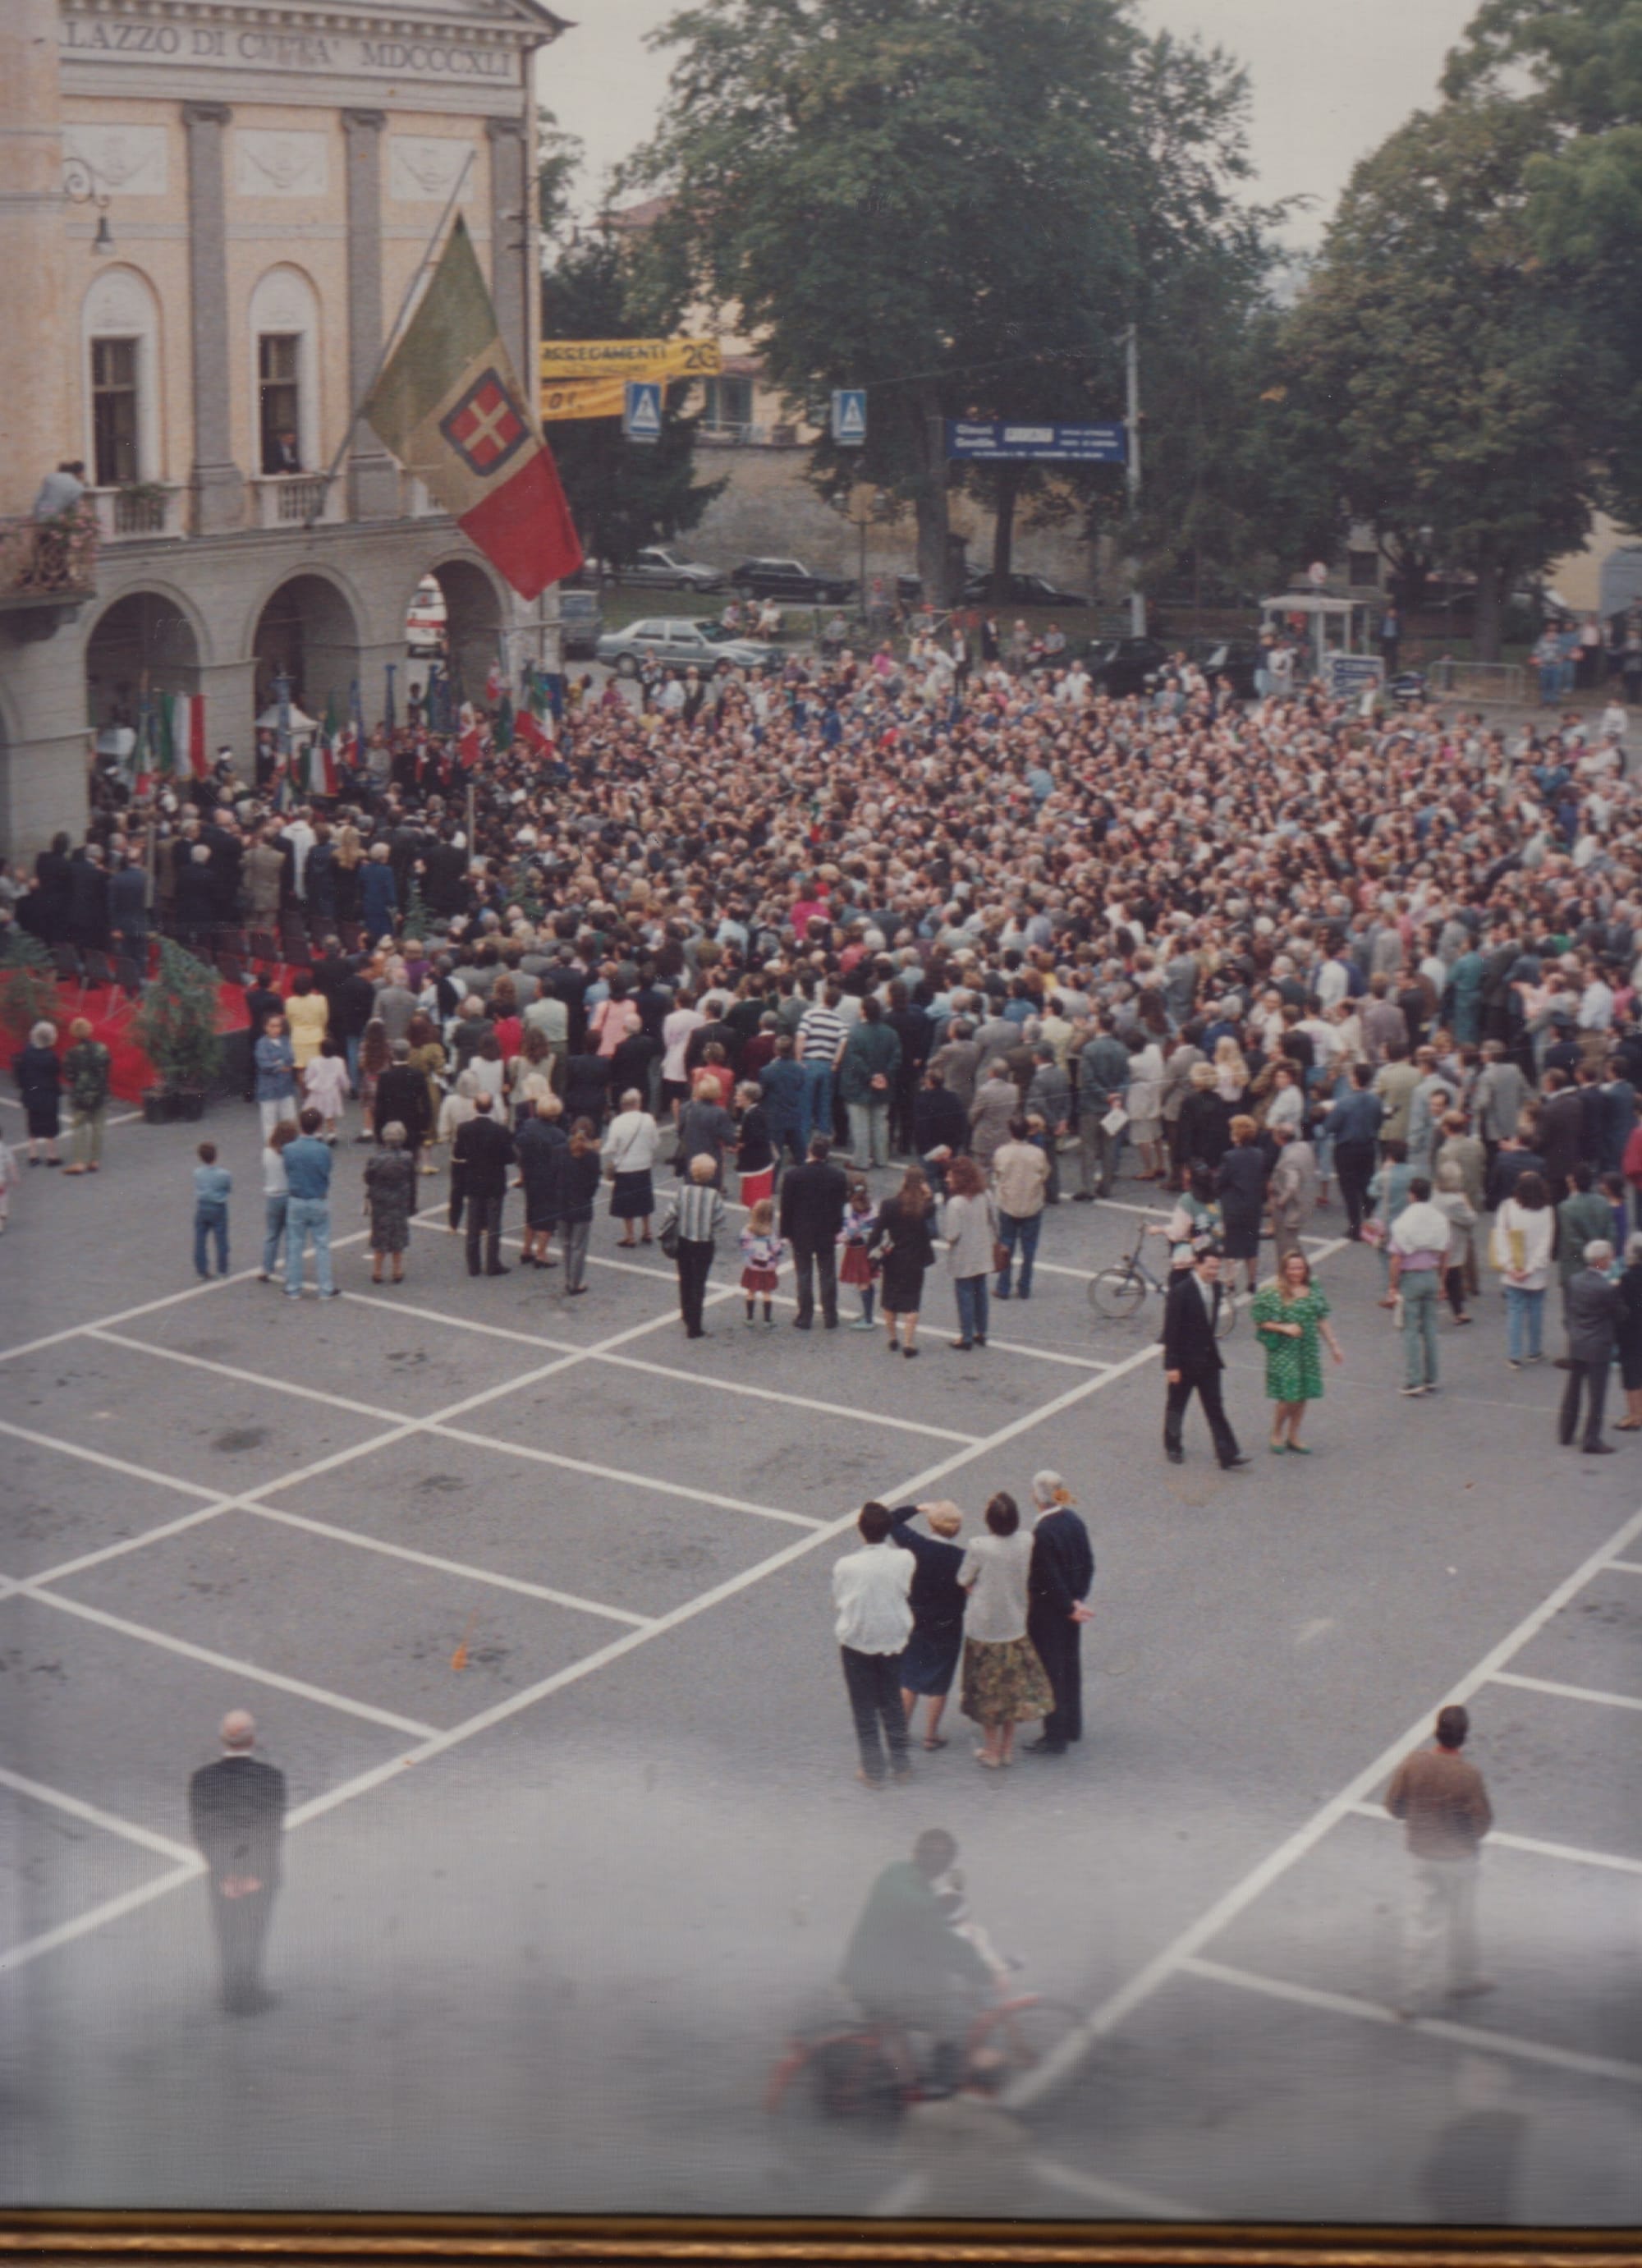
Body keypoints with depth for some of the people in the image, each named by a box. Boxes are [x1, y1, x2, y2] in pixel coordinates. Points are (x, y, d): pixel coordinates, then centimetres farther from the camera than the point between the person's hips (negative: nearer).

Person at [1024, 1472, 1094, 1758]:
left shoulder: (1042, 1532, -25)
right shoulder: (1074, 1522, -2)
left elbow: (1049, 1577, -21)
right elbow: (1087, 1564, 4)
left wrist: (1069, 1607, -8)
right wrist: (1077, 1600, 6)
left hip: (1047, 1610, -8)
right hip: (1069, 1609, 8)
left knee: (1049, 1671, 3)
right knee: (1070, 1666, 20)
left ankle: (1055, 1736, 11)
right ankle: (1071, 1726, 34)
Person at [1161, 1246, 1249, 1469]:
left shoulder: (1217, 1288, 0)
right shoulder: (1181, 1291, -20)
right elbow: (1171, 1331, -18)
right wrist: (1171, 1365, -18)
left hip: (1208, 1359, 5)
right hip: (1185, 1360, -5)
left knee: (1215, 1408, 2)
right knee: (1176, 1406, 12)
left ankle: (1228, 1455, -1)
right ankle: (1172, 1448, 31)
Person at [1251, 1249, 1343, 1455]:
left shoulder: (1314, 1292, 6)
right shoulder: (1273, 1293, -8)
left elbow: (1323, 1322, 12)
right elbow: (1260, 1322, -6)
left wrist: (1334, 1346, 12)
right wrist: (1284, 1328, -17)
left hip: (1308, 1351, 5)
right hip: (1283, 1351, -5)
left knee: (1302, 1397, 8)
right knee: (1288, 1396, -7)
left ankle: (1293, 1437, 22)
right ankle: (1276, 1435, 14)